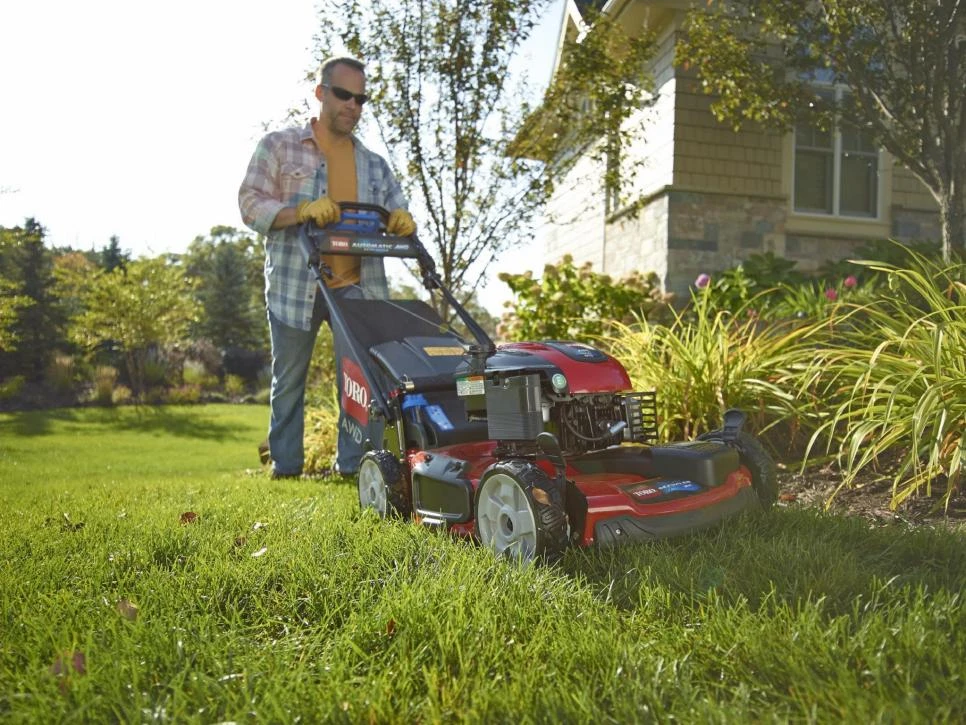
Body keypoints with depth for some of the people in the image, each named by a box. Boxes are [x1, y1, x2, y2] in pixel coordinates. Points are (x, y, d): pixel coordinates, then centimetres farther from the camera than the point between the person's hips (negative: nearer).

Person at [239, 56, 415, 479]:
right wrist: (301, 210, -22)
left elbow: (399, 216, 12)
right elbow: (250, 205, -3)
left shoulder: (374, 164, 16)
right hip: (294, 285, -1)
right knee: (288, 382, 8)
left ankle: (353, 465, 3)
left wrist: (402, 222, -14)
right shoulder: (278, 147, 7)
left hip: (354, 287, 2)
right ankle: (285, 468, 20)